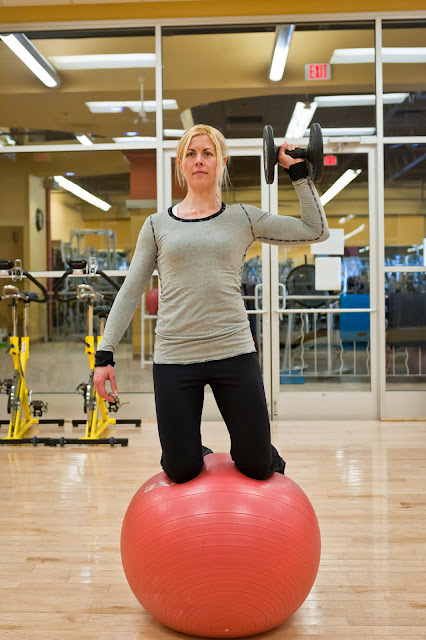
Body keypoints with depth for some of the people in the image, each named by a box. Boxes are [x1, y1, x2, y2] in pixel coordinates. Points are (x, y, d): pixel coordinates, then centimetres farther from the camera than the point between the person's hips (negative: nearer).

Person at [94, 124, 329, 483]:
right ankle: (197, 453, 40)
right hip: (174, 358, 1)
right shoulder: (158, 225, 7)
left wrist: (298, 172, 3)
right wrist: (105, 354, 2)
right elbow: (130, 292, 7)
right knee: (181, 472, 4)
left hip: (233, 353, 0)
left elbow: (316, 231, 5)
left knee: (256, 466, 5)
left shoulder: (244, 219, 6)